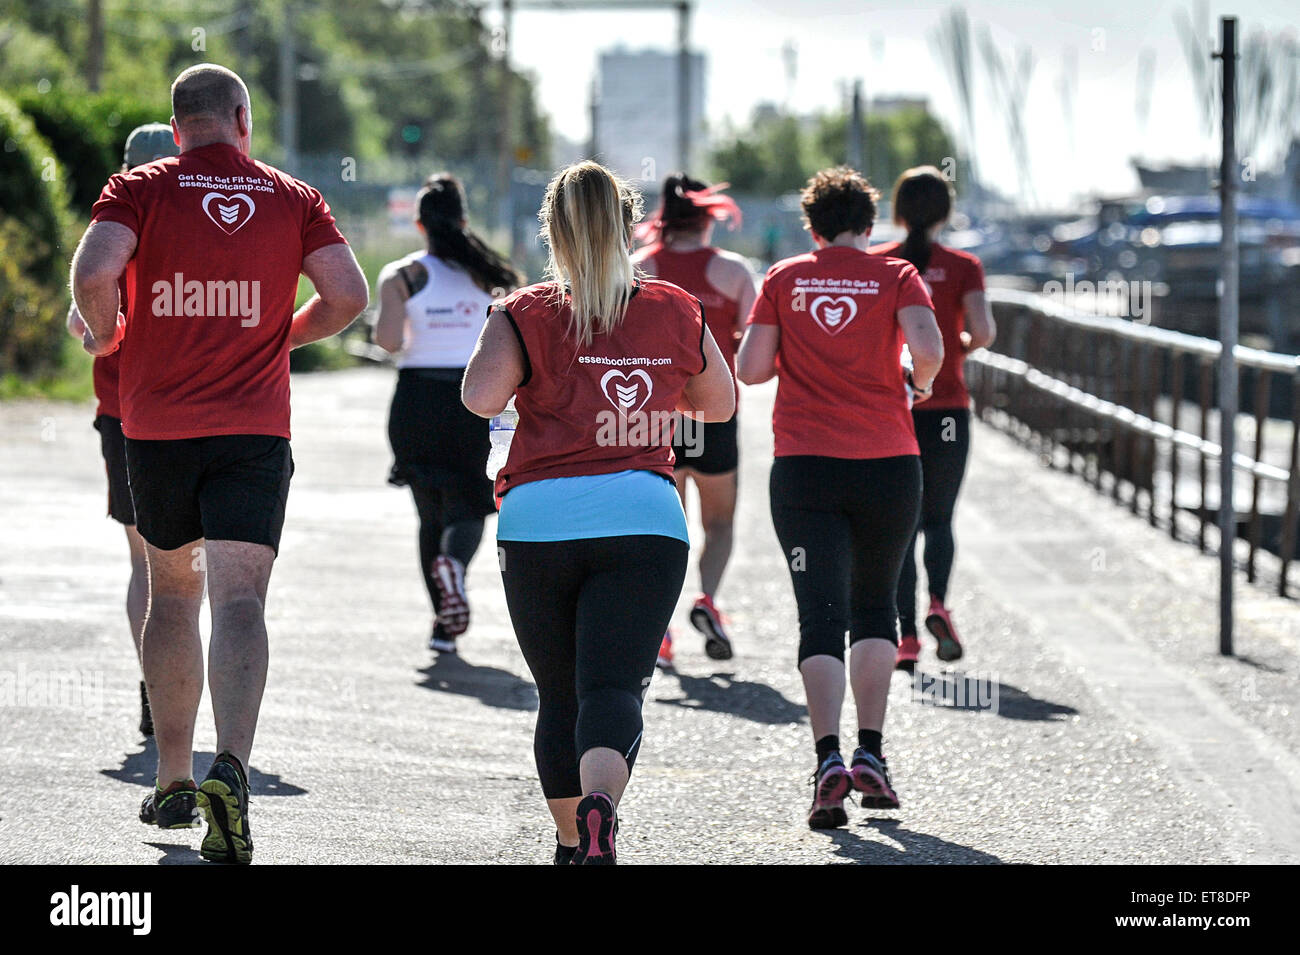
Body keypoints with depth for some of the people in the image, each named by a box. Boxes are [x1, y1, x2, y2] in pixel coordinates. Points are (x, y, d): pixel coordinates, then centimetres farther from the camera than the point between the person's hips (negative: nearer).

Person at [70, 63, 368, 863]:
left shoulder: (140, 189, 1)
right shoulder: (292, 198, 5)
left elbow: (93, 271, -16)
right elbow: (349, 295, -2)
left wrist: (105, 333, 4)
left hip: (156, 427, 1)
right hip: (255, 429, -1)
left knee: (172, 591, 18)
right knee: (239, 599, -10)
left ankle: (174, 780, 23)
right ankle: (231, 767, -32)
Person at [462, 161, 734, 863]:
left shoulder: (525, 315, 1)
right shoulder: (676, 313, 8)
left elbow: (480, 398, -14)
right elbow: (719, 404, 22)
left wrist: (497, 331, 6)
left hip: (538, 521, 0)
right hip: (644, 516, 0)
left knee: (560, 696, 15)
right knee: (613, 689, -8)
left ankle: (572, 842, 24)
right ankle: (599, 806, -36)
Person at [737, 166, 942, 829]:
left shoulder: (784, 278, 5)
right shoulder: (896, 277, 2)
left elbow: (749, 369, 0)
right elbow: (927, 347, -15)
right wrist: (918, 383, 6)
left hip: (804, 469, 0)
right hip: (888, 465, 0)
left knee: (821, 618, -4)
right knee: (874, 607, 18)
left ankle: (829, 760, -21)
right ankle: (870, 757, 11)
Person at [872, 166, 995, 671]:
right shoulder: (962, 266, -1)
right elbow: (983, 330, -12)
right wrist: (963, 345, 9)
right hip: (946, 408, -1)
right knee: (939, 518, 15)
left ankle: (907, 636, -2)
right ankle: (938, 603, -11)